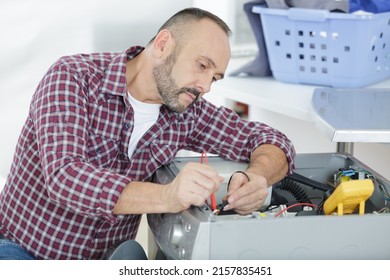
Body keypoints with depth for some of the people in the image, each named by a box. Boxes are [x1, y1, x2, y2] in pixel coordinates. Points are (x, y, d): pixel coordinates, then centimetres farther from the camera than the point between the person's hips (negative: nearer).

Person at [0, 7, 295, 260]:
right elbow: (65, 177, -28)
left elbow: (269, 139, 5)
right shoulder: (72, 77, -15)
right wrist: (166, 196, -42)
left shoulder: (187, 111, 0)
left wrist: (257, 177, -20)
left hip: (106, 260, 7)